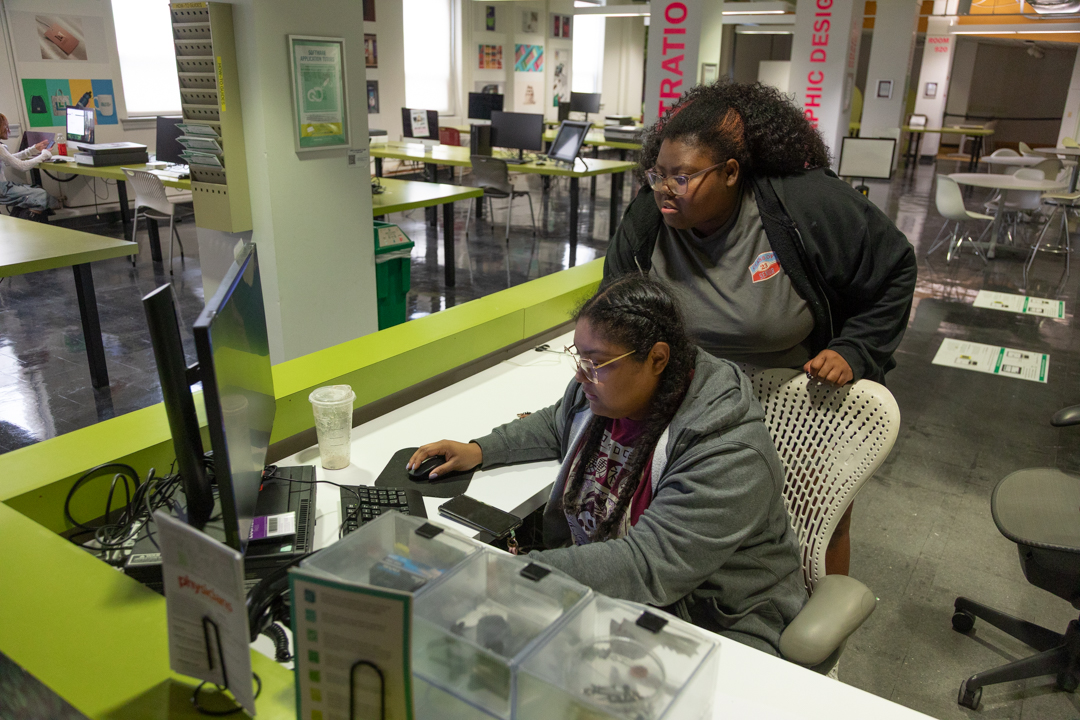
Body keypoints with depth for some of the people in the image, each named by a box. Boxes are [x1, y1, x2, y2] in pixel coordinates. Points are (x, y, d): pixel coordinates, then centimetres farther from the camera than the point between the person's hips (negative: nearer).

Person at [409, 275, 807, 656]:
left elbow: (647, 565, -33)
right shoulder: (603, 392, -1)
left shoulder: (730, 454, -26)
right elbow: (556, 425, 23)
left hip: (714, 628, -6)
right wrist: (479, 451, 9)